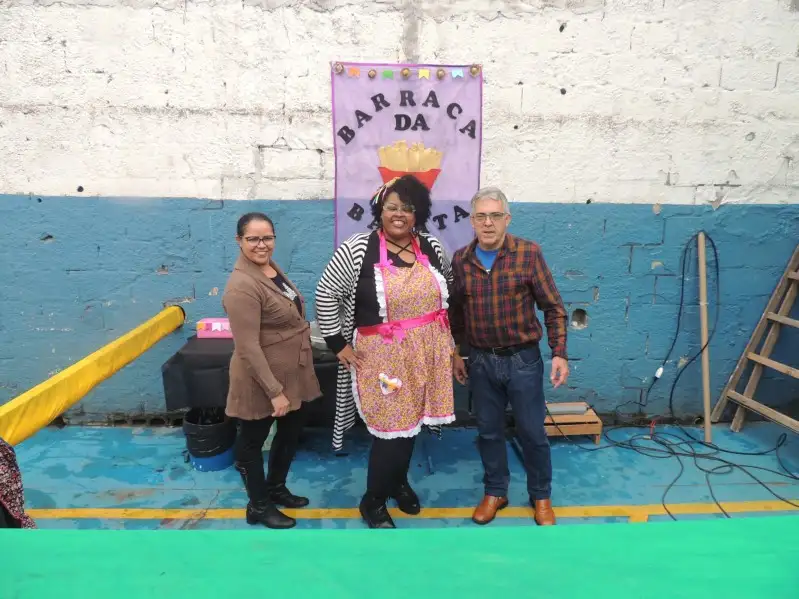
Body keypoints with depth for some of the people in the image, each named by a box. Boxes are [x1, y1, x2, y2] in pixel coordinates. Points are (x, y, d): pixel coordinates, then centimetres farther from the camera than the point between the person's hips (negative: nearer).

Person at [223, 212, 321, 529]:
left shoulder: (270, 267, 3)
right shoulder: (243, 286, -25)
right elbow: (248, 347, -26)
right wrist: (274, 391, -25)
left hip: (291, 373, 9)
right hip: (261, 380, -9)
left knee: (291, 433, 22)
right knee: (252, 441, 12)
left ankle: (276, 488, 44)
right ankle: (258, 506, 31)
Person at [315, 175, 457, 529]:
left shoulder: (431, 247, 3)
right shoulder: (357, 249, -11)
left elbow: (448, 291, 16)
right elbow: (326, 295, -6)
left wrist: (447, 338, 14)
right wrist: (338, 343, -6)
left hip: (425, 355, 5)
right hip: (384, 356, -5)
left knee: (411, 421, 17)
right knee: (391, 429, -2)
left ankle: (399, 482, 44)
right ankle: (372, 501, 23)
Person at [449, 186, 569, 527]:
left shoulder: (529, 253, -10)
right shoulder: (460, 260, -1)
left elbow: (553, 307, -5)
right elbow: (456, 312, 10)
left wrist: (559, 353, -10)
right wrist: (455, 353, 13)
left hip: (523, 359, -2)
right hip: (481, 361, 3)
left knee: (532, 432, 10)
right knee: (489, 431, 15)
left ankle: (541, 496, 32)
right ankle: (495, 492, 35)